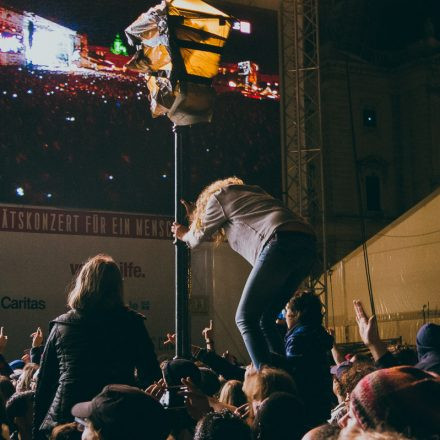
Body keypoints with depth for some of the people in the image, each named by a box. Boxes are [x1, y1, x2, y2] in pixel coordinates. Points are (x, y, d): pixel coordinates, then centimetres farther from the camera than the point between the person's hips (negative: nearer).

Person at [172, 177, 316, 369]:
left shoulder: (218, 197, 16)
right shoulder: (248, 193, 38)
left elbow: (200, 235, 28)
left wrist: (184, 235, 49)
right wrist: (194, 213, 62)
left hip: (281, 242, -8)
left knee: (245, 318, -6)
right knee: (264, 318, 15)